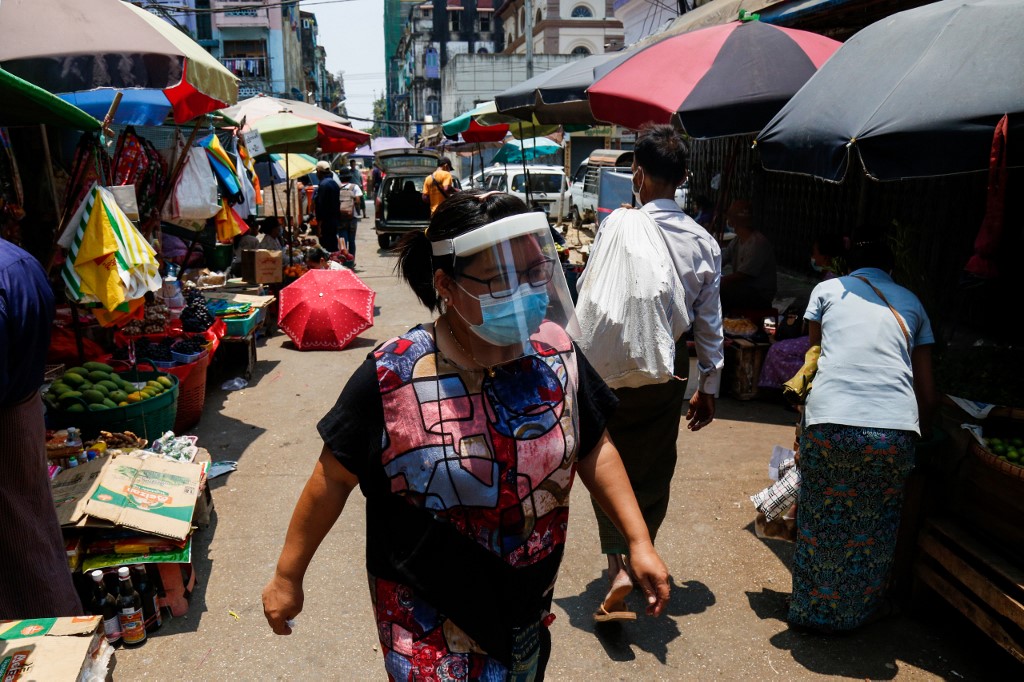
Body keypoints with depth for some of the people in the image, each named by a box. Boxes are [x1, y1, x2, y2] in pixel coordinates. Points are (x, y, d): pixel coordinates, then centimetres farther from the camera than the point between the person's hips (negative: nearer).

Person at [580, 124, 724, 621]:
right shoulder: (705, 243, -1)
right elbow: (710, 324, 3)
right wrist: (709, 387, 13)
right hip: (671, 368, 4)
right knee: (656, 467, 17)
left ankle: (618, 564, -1)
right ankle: (639, 557, 33)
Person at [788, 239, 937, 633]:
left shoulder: (827, 290, 17)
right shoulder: (911, 303, 22)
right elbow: (927, 393, 20)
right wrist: (922, 435, 35)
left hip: (830, 423, -2)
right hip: (896, 430, 2)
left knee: (821, 524, 16)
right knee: (874, 529, 21)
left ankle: (815, 611, 33)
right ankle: (859, 611, 39)